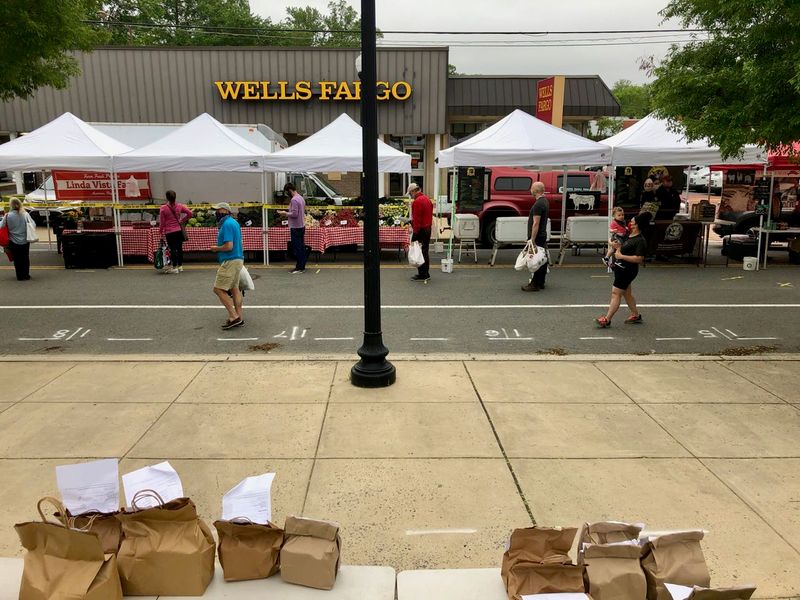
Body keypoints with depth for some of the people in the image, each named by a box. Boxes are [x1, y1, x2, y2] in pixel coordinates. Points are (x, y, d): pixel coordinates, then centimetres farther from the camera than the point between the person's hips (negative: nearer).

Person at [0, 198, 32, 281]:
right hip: (25, 241, 1)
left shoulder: (8, 216, -13)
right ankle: (26, 275, 19)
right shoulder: (25, 214, -9)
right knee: (25, 258, 13)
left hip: (14, 242, -1)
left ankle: (20, 276, 16)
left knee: (17, 260, 11)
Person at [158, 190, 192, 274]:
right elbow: (189, 213, 5)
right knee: (179, 248, 11)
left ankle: (174, 267, 1)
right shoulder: (179, 206, 1)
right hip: (179, 230, 4)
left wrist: (161, 232, 5)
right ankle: (180, 266, 20)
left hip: (169, 232, -4)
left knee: (173, 249, -1)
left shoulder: (163, 208, -9)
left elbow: (162, 222, -7)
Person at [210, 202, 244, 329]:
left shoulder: (227, 224, -17)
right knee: (234, 288, 13)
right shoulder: (234, 222, 15)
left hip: (230, 261, -10)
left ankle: (234, 316, -9)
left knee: (218, 289, -7)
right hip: (238, 259, 10)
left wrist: (216, 248, -7)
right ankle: (239, 318, 15)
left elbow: (228, 246, -24)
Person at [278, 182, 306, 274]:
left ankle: (299, 268, -1)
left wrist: (285, 213, -9)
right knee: (301, 247, 12)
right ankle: (302, 266, 17)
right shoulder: (301, 198, 13)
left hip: (296, 228, -10)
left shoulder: (294, 200, -17)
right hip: (302, 226, 10)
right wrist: (287, 213, 17)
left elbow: (294, 214, -23)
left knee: (297, 248, -4)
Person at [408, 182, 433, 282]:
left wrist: (415, 231, -18)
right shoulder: (427, 199, 13)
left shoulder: (417, 201, -17)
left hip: (420, 230, -10)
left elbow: (416, 219, -21)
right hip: (428, 228, 10)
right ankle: (426, 273, 22)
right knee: (425, 251, 15)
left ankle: (422, 275, -1)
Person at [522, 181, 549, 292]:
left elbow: (536, 223, -23)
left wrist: (532, 240, -23)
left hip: (537, 237, -11)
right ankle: (540, 283, 20)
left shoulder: (538, 204, -19)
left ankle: (535, 285, -5)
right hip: (543, 235, 11)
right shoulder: (545, 201, 15)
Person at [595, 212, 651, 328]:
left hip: (627, 270, -10)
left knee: (616, 293, -8)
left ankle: (607, 320, -5)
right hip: (621, 269, 10)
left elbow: (639, 258, -26)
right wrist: (618, 247, 2)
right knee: (627, 293, 19)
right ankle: (636, 315, 33)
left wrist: (621, 256, -25)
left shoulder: (640, 241, -20)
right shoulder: (630, 236, 9)